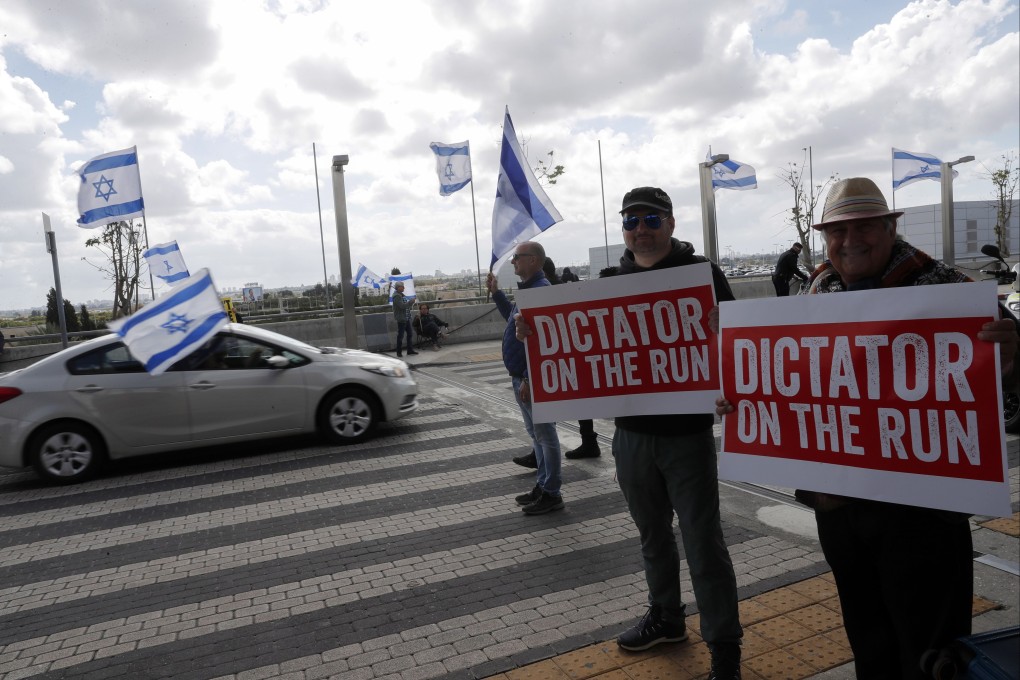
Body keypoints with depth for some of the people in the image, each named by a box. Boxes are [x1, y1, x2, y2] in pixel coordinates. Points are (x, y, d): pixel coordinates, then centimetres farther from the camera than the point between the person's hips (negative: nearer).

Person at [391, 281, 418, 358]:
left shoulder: (401, 294, 15)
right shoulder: (396, 296, -16)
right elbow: (402, 305, -25)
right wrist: (410, 302, -17)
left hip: (407, 318, 10)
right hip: (401, 319, -10)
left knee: (409, 334, 13)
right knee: (400, 335, -3)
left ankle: (410, 350, 22)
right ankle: (398, 352, 5)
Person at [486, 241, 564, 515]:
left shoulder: (541, 290, -20)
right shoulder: (527, 288, 13)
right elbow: (513, 317, 30)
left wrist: (528, 378, -26)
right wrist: (496, 293, 22)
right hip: (521, 376, 11)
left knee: (544, 435, -1)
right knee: (536, 433, 17)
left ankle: (551, 494, 9)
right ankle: (542, 486, 29)